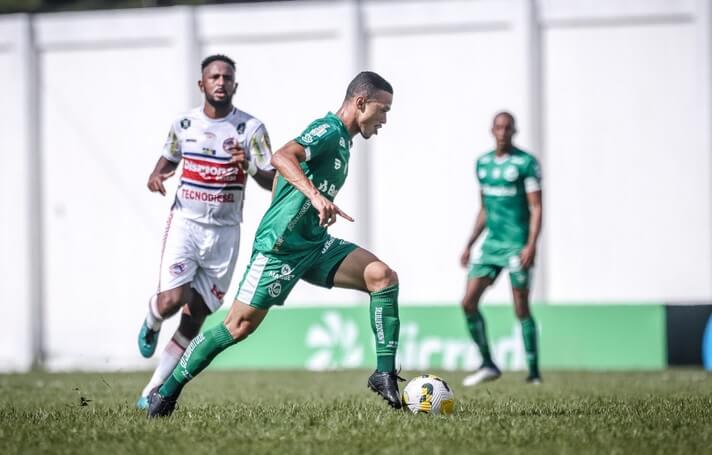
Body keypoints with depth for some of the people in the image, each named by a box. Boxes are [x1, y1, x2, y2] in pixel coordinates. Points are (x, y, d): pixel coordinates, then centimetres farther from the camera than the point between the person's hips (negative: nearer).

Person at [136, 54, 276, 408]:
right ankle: (151, 324, 18)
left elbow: (271, 182, -5)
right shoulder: (184, 124, 3)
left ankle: (154, 390, 12)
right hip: (184, 223, 0)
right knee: (173, 299, -20)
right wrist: (156, 174, 0)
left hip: (224, 231, 0)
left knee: (195, 316, 0)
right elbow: (169, 157, 22)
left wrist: (249, 164, -25)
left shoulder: (251, 128, -4)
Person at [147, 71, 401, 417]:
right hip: (279, 246, -9)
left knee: (382, 276, -12)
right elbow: (282, 158, -33)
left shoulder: (342, 140, 17)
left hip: (314, 245, 9)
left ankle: (385, 374, -12)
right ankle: (167, 391, 9)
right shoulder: (328, 130, -13)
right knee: (239, 326, -5)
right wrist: (315, 196, -45)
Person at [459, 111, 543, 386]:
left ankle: (534, 373, 4)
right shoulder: (483, 163, 13)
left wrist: (531, 245, -21)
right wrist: (469, 244, 18)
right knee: (469, 302, -3)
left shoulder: (526, 163, -6)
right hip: (491, 243, 6)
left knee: (521, 310, -4)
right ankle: (487, 365, 7)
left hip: (517, 246, -6)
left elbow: (536, 208, -10)